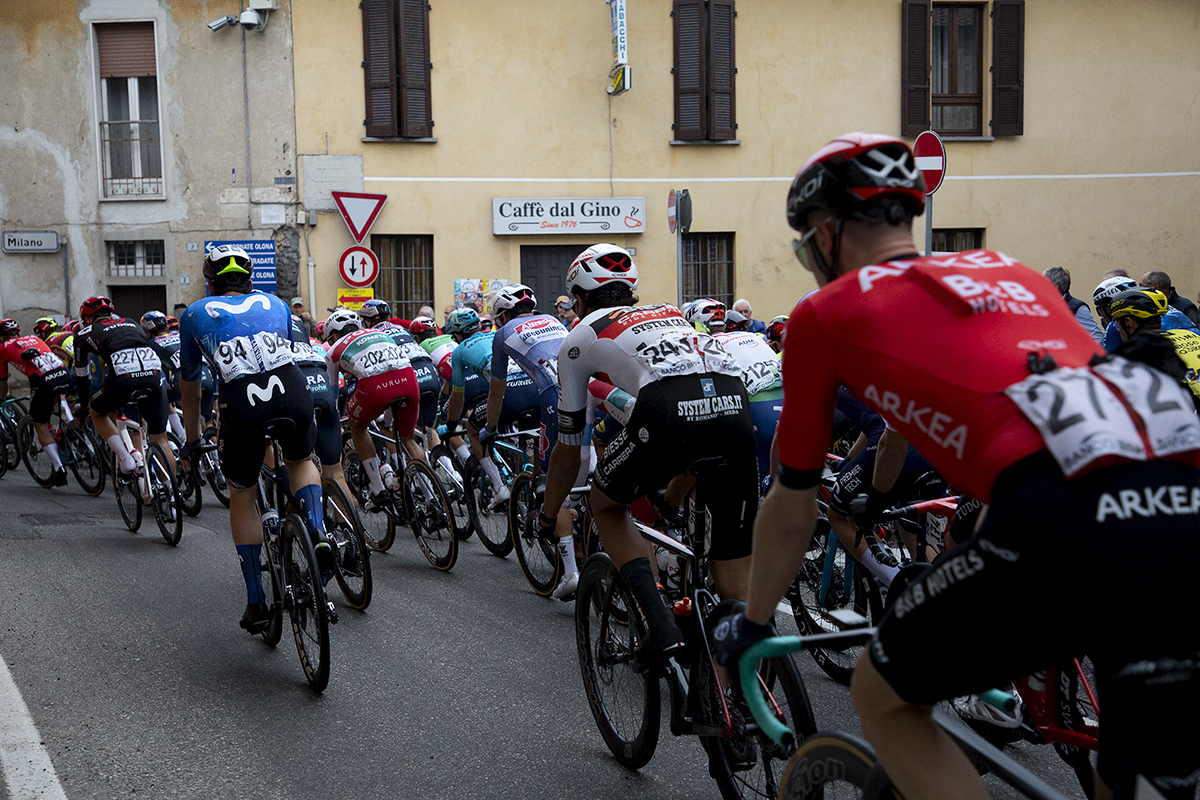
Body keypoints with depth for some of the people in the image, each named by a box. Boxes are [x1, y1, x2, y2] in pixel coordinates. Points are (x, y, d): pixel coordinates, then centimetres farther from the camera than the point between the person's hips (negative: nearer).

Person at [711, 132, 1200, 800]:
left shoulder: (827, 312, 17)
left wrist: (750, 626, 42)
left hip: (1069, 526, -6)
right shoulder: (1010, 270, 33)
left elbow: (791, 511, 25)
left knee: (882, 698, 18)